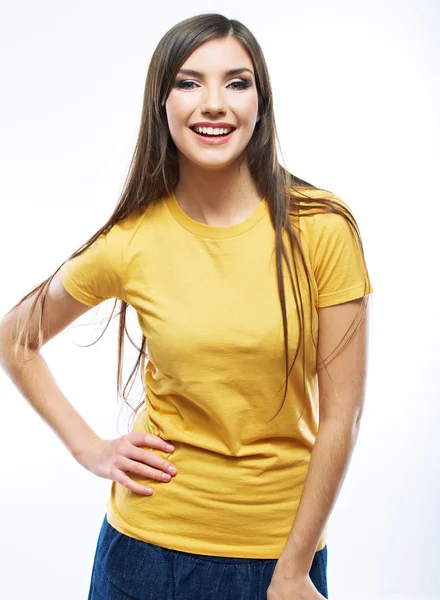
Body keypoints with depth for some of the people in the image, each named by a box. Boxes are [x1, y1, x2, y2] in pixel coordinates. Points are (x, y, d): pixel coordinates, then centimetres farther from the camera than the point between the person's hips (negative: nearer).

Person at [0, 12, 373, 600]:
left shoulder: (323, 228, -12)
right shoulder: (131, 243, -9)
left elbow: (340, 414, -9)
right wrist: (88, 446, -2)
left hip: (286, 539, -1)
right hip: (153, 537, 1)